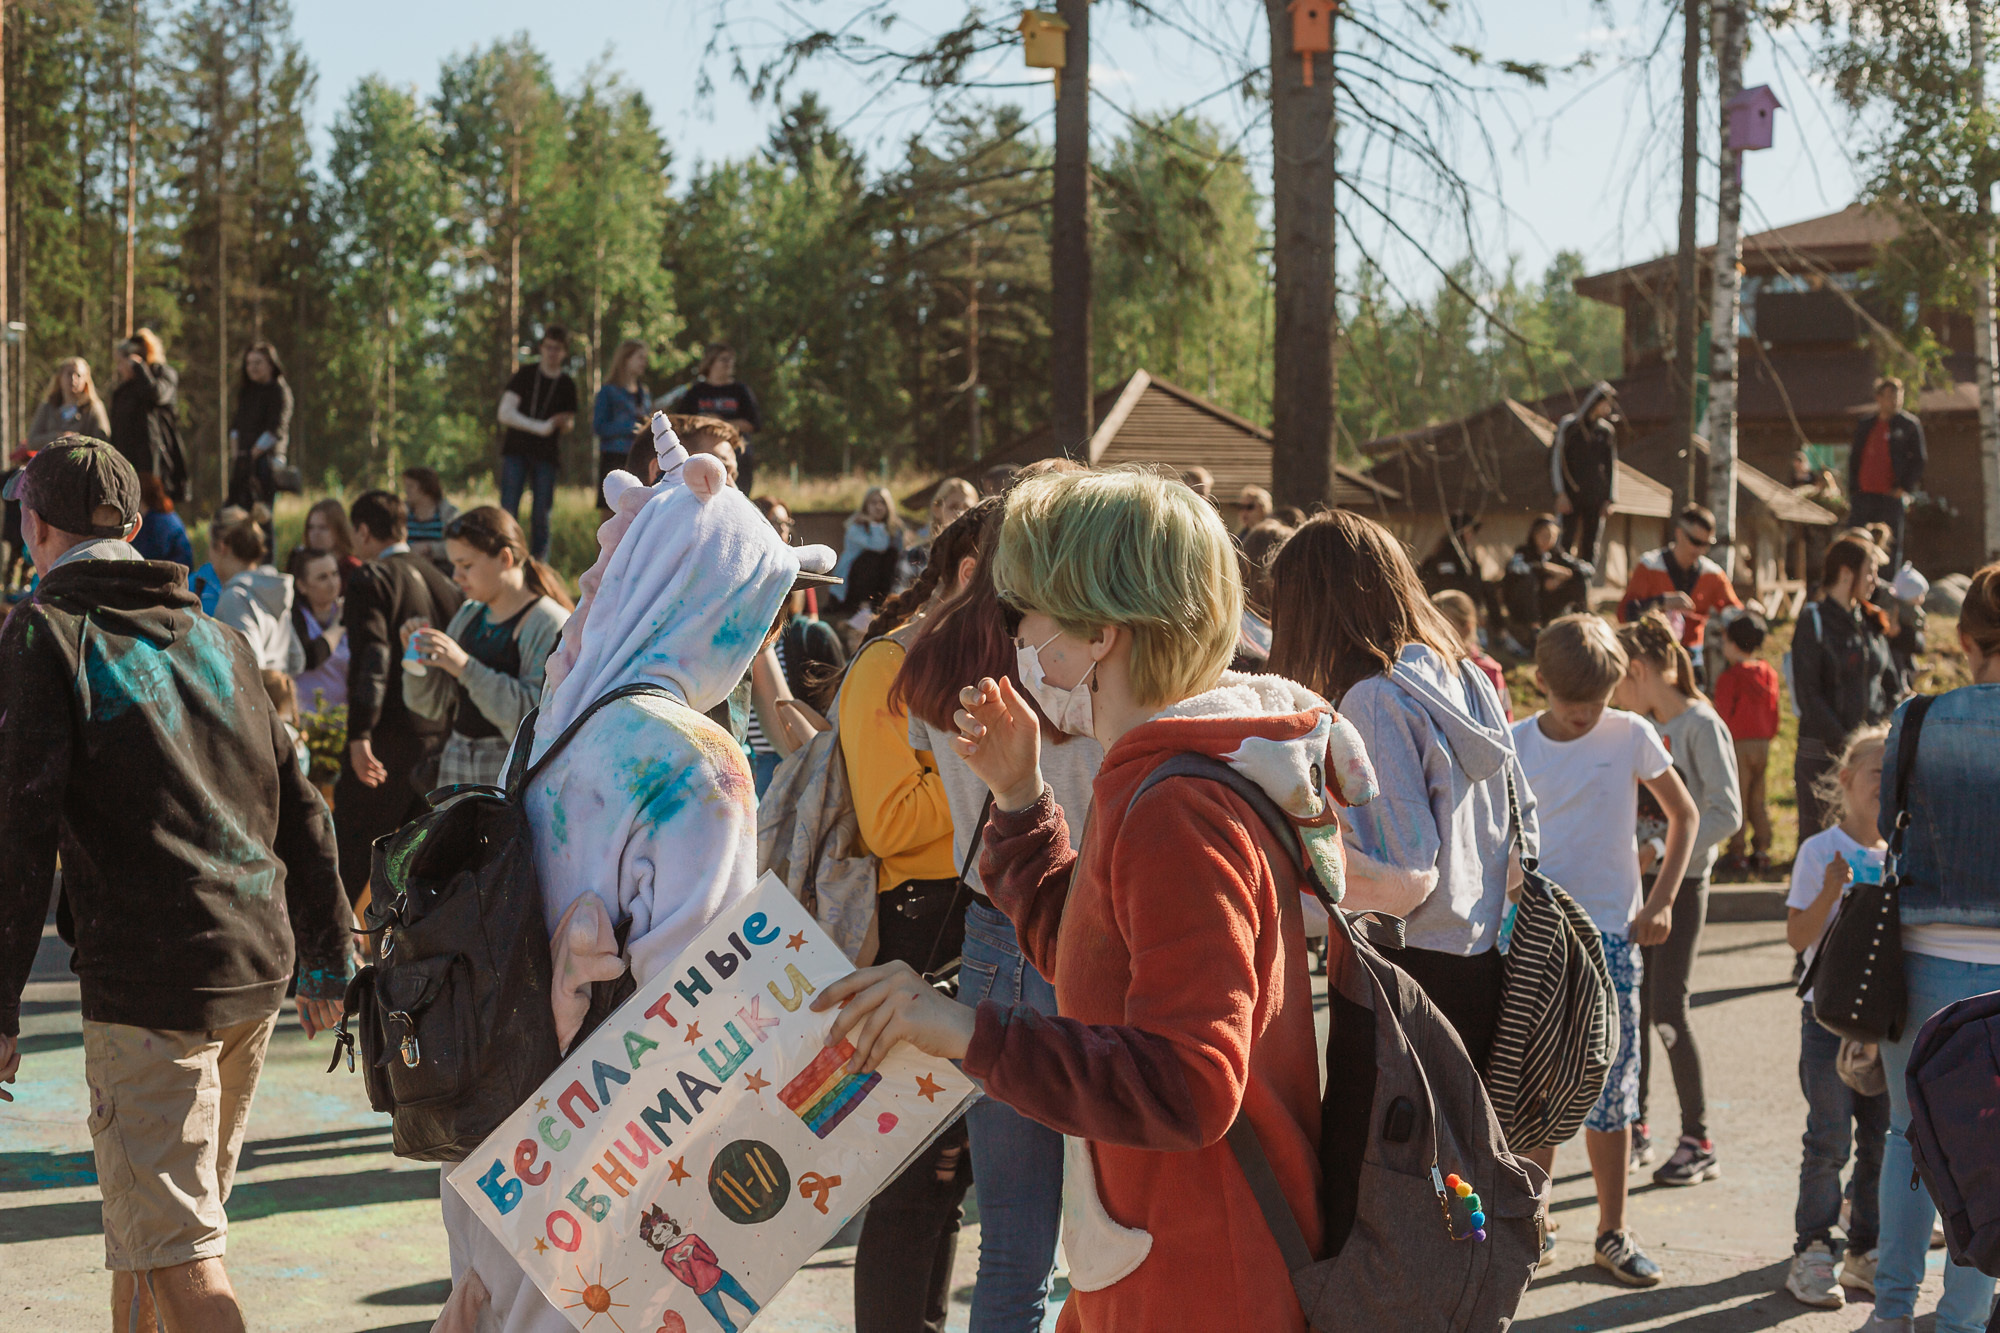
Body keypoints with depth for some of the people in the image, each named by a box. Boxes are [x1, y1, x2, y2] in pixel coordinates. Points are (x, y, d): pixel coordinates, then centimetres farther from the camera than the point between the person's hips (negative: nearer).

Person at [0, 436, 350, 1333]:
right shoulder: (212, 637, 16)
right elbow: (297, 805, 17)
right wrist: (325, 955, 24)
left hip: (148, 976, -7)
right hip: (258, 961, 7)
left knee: (174, 1249, -8)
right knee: (146, 1207, 22)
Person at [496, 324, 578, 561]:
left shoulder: (567, 385, 8)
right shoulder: (525, 375, 3)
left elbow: (567, 426, 13)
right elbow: (505, 414, -5)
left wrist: (564, 424, -13)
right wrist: (540, 427, -14)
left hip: (547, 454, 1)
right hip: (516, 452, -1)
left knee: (541, 515, -2)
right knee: (508, 511, -9)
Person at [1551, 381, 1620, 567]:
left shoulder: (1607, 431, 9)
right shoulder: (1568, 426, -1)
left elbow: (1612, 466, 13)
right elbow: (1556, 461, -2)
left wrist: (1610, 500, 6)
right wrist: (1560, 494, -9)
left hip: (1596, 499, 3)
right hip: (1571, 496, -3)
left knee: (1591, 545, 2)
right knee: (1568, 542, -9)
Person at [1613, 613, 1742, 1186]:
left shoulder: (1701, 725, -11)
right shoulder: (1642, 729, 11)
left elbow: (1726, 813, -18)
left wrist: (1659, 852, -22)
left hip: (1681, 882, -7)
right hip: (1635, 881, 7)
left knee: (1666, 1010, -8)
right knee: (1630, 1005, 8)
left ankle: (1699, 1143, 1)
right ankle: (1636, 1131, 19)